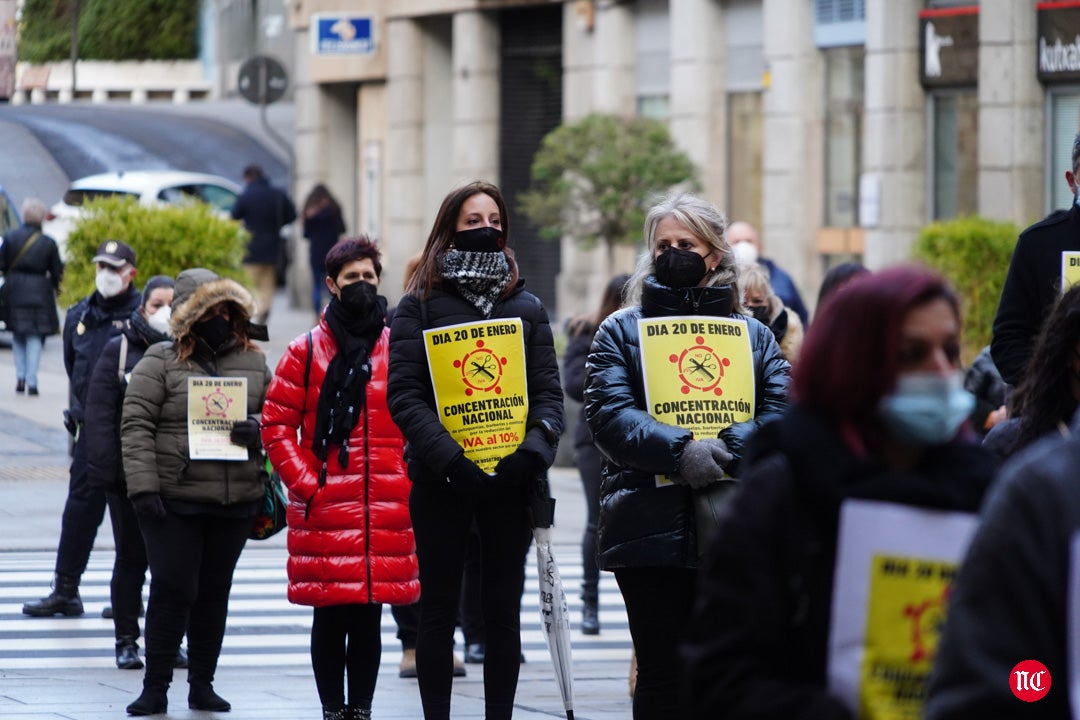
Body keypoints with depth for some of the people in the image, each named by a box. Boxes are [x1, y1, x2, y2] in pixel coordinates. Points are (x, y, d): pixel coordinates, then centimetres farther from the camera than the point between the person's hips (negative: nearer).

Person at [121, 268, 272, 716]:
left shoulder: (253, 363, 11)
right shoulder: (160, 363, -1)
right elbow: (136, 425, -6)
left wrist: (258, 428, -7)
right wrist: (143, 486, -15)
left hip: (236, 503, 4)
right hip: (173, 499, -4)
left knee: (215, 593, 9)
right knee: (173, 590, -6)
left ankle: (202, 684, 19)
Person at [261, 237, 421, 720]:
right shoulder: (307, 351, 3)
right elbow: (277, 424, 3)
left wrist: (410, 480, 4)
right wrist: (304, 482, -5)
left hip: (386, 511, 2)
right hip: (325, 510, -2)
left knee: (369, 617, 6)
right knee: (330, 617, 0)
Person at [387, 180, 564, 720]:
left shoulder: (526, 307, 11)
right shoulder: (419, 306, 2)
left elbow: (549, 392, 6)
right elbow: (405, 396, -7)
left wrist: (534, 451, -14)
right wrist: (449, 459, -19)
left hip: (510, 479, 2)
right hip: (441, 482, -2)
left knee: (503, 611, 5)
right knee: (439, 611, 2)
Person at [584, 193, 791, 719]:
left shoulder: (753, 334, 15)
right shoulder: (621, 330, 10)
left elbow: (781, 414, 0)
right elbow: (607, 415, -6)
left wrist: (725, 450, -19)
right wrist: (680, 451, -20)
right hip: (651, 532, -2)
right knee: (661, 674, 0)